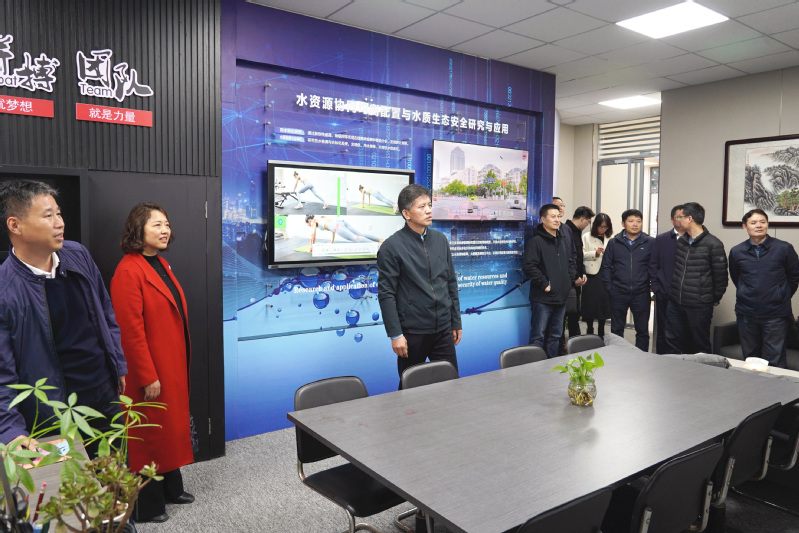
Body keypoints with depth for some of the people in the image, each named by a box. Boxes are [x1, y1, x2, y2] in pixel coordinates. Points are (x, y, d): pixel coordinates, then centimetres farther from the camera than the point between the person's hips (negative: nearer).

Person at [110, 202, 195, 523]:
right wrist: (148, 377, -19)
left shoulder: (161, 264, 10)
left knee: (173, 425, 19)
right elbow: (131, 331, -21)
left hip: (174, 365, 9)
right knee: (151, 434, 6)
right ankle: (147, 506, 24)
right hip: (150, 371, -8)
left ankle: (171, 488, 38)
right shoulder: (128, 271, -18)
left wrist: (182, 362, 14)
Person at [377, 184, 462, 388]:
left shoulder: (440, 239, 6)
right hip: (412, 332, -4)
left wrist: (456, 322, 11)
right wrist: (395, 334, -13)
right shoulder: (392, 246, -10)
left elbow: (451, 283, 11)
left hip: (443, 329, 4)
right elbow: (386, 294, -11)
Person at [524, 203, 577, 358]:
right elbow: (529, 266, -18)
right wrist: (544, 284, -17)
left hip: (561, 297, 8)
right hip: (542, 299, -8)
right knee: (538, 337, -4)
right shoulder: (535, 241, -10)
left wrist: (569, 279, 9)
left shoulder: (562, 241, 16)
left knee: (555, 336, 16)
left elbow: (571, 262, 25)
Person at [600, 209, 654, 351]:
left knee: (642, 331, 7)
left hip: (641, 294, -1)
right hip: (618, 294, 1)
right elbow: (605, 267, 5)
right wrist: (609, 287, -2)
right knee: (616, 330, 10)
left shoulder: (650, 243, 1)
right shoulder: (614, 243, 5)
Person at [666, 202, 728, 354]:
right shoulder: (680, 241, 9)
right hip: (675, 303, 6)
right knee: (672, 342, 11)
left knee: (699, 346, 6)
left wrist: (715, 299, 3)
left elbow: (720, 276, -4)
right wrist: (673, 291, 14)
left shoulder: (713, 245, -10)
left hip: (699, 306, -6)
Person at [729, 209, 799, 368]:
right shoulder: (736, 252, 3)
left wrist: (781, 298, 10)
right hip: (746, 314, 3)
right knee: (750, 359, 13)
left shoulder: (784, 248, -3)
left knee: (775, 362, -1)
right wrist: (750, 296, 14)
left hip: (775, 315, -2)